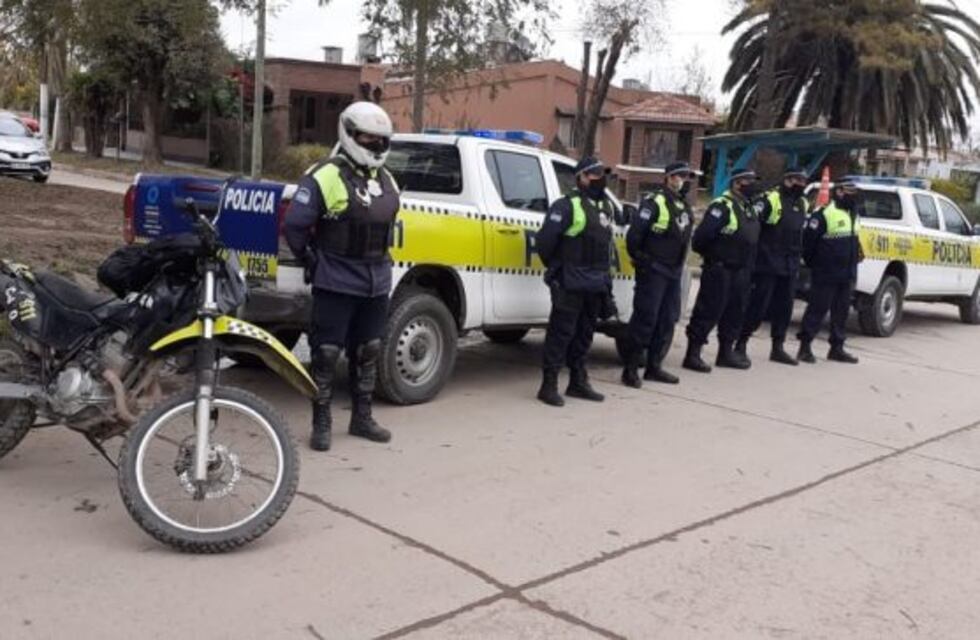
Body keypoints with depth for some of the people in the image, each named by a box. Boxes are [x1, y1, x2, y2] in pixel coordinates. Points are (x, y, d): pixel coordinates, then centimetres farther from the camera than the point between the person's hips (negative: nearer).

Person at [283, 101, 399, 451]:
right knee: (327, 353, -2)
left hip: (377, 283, 7)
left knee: (367, 352, 14)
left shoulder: (386, 180, 12)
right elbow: (295, 225, -12)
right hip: (336, 284, -7)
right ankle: (321, 423, 8)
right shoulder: (326, 177, -12)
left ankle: (362, 417, 26)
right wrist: (313, 261, -3)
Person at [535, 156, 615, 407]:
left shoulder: (606, 206, 16)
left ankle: (578, 383, 25)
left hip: (596, 285, 8)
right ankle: (549, 386, 0)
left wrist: (603, 274, 18)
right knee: (561, 334, -5)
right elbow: (544, 240, -14)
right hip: (570, 284, -8)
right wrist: (555, 266, -1)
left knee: (583, 335, 15)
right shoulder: (567, 206, -11)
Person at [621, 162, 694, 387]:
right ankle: (631, 369, -1)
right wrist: (639, 259, -8)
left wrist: (678, 265, 16)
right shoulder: (654, 202, -12)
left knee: (667, 321, 10)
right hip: (653, 272, -9)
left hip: (673, 273, 9)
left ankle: (654, 367, 20)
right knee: (645, 319, -8)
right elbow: (634, 234, -17)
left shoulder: (684, 207, 15)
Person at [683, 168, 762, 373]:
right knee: (708, 312, -7)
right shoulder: (722, 206, -15)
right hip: (719, 270, -9)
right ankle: (693, 354, -3)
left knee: (734, 312, 14)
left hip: (740, 271, 9)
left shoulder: (750, 209, 15)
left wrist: (748, 267, 14)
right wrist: (711, 255, -6)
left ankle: (726, 352, 25)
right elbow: (702, 235, -22)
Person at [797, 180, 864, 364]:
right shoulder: (825, 214, -14)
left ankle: (837, 348, 20)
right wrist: (811, 262, -7)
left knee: (841, 311, 12)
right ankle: (805, 346, 4)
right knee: (817, 309, -4)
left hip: (847, 275, 8)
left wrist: (855, 258, 18)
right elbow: (808, 238, -15)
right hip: (825, 274, -8)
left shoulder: (854, 215, 15)